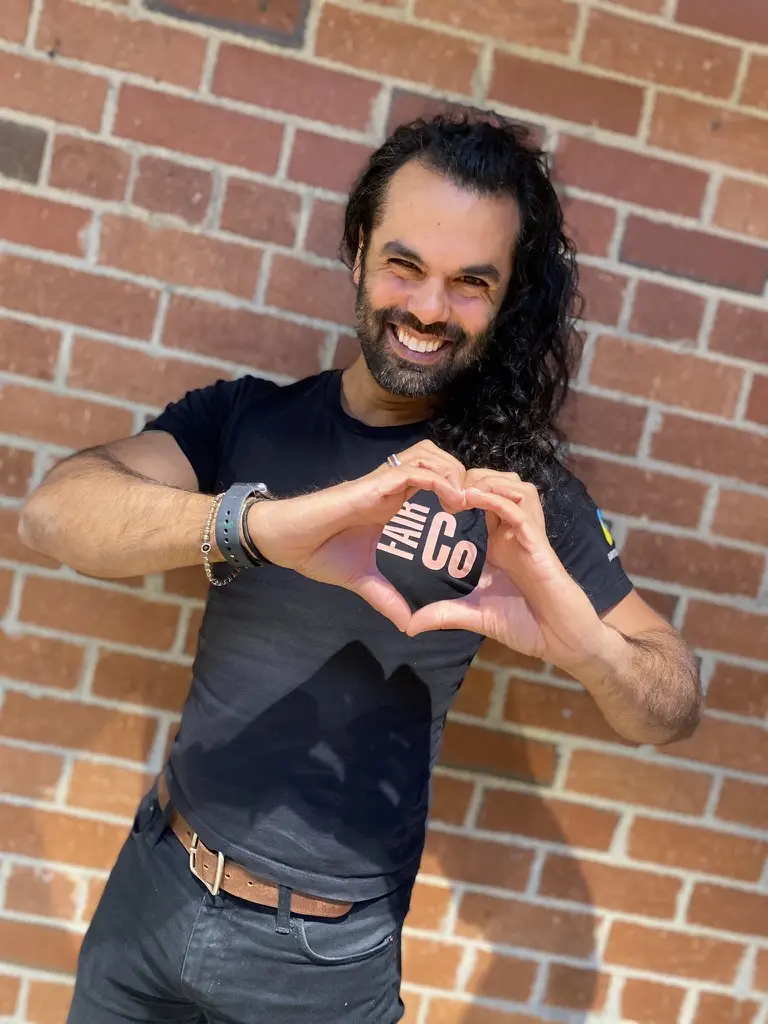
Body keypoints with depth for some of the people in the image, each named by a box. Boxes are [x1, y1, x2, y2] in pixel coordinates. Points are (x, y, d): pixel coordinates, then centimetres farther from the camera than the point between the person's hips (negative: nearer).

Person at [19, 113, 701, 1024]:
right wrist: (258, 522, -42)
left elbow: (673, 706, -10)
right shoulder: (243, 419, -8)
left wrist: (586, 644, -34)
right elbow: (52, 514, -23)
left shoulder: (519, 489, -10)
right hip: (152, 887, 2)